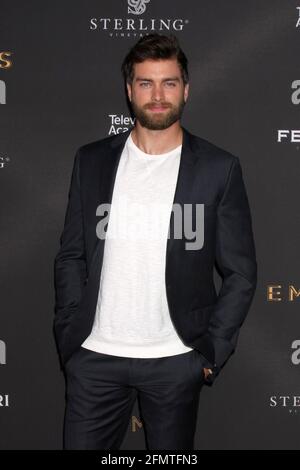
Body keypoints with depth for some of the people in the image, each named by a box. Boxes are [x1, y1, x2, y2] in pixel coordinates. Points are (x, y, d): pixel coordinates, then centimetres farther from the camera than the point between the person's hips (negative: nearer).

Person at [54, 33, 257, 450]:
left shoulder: (219, 168, -3)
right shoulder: (92, 160, 4)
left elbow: (240, 273, -1)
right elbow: (71, 255, 7)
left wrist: (211, 351, -6)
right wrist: (69, 335, 0)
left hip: (176, 362, -1)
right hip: (95, 357, 2)